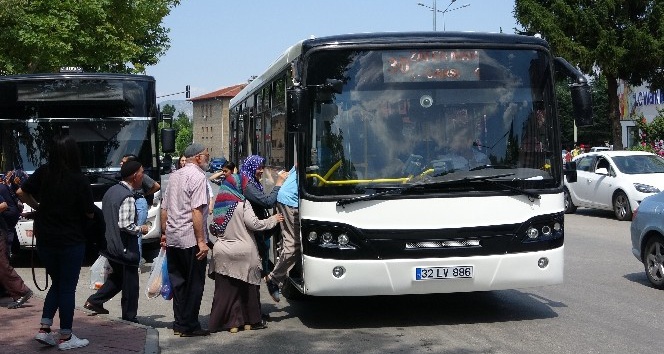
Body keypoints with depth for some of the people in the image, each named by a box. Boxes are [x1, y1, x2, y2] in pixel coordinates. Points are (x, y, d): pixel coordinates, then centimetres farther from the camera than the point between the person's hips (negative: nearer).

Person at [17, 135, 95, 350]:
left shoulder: (43, 172, -4)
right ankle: (66, 338, 12)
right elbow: (90, 213, -11)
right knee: (67, 287, 6)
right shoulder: (79, 180, -15)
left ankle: (44, 329, 13)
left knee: (57, 283, 21)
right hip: (71, 242, -4)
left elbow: (22, 193, 1)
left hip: (45, 241, 5)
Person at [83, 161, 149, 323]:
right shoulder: (127, 197, -21)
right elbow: (125, 225, -27)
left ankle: (94, 301, 21)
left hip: (109, 244, 9)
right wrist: (141, 229, -10)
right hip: (124, 248, -9)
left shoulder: (111, 191, 7)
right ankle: (129, 318, 12)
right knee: (130, 284, 4)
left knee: (117, 276, 26)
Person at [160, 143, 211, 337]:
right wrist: (201, 241, -19)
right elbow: (196, 211, -19)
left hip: (172, 239, 8)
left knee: (178, 281, 13)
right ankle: (189, 326, 4)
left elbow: (164, 208, 18)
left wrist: (164, 233, 25)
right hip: (190, 239, -8)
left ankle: (179, 324, 18)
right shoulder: (197, 177, -11)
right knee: (194, 283, 1)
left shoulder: (174, 176, 14)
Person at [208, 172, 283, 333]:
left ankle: (231, 322, 5)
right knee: (247, 289, 9)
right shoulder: (242, 204, -10)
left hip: (222, 253, 4)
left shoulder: (219, 204, 5)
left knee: (225, 289, 5)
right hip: (244, 253, -4)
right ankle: (249, 321, 15)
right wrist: (273, 220, -3)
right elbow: (253, 223, -14)